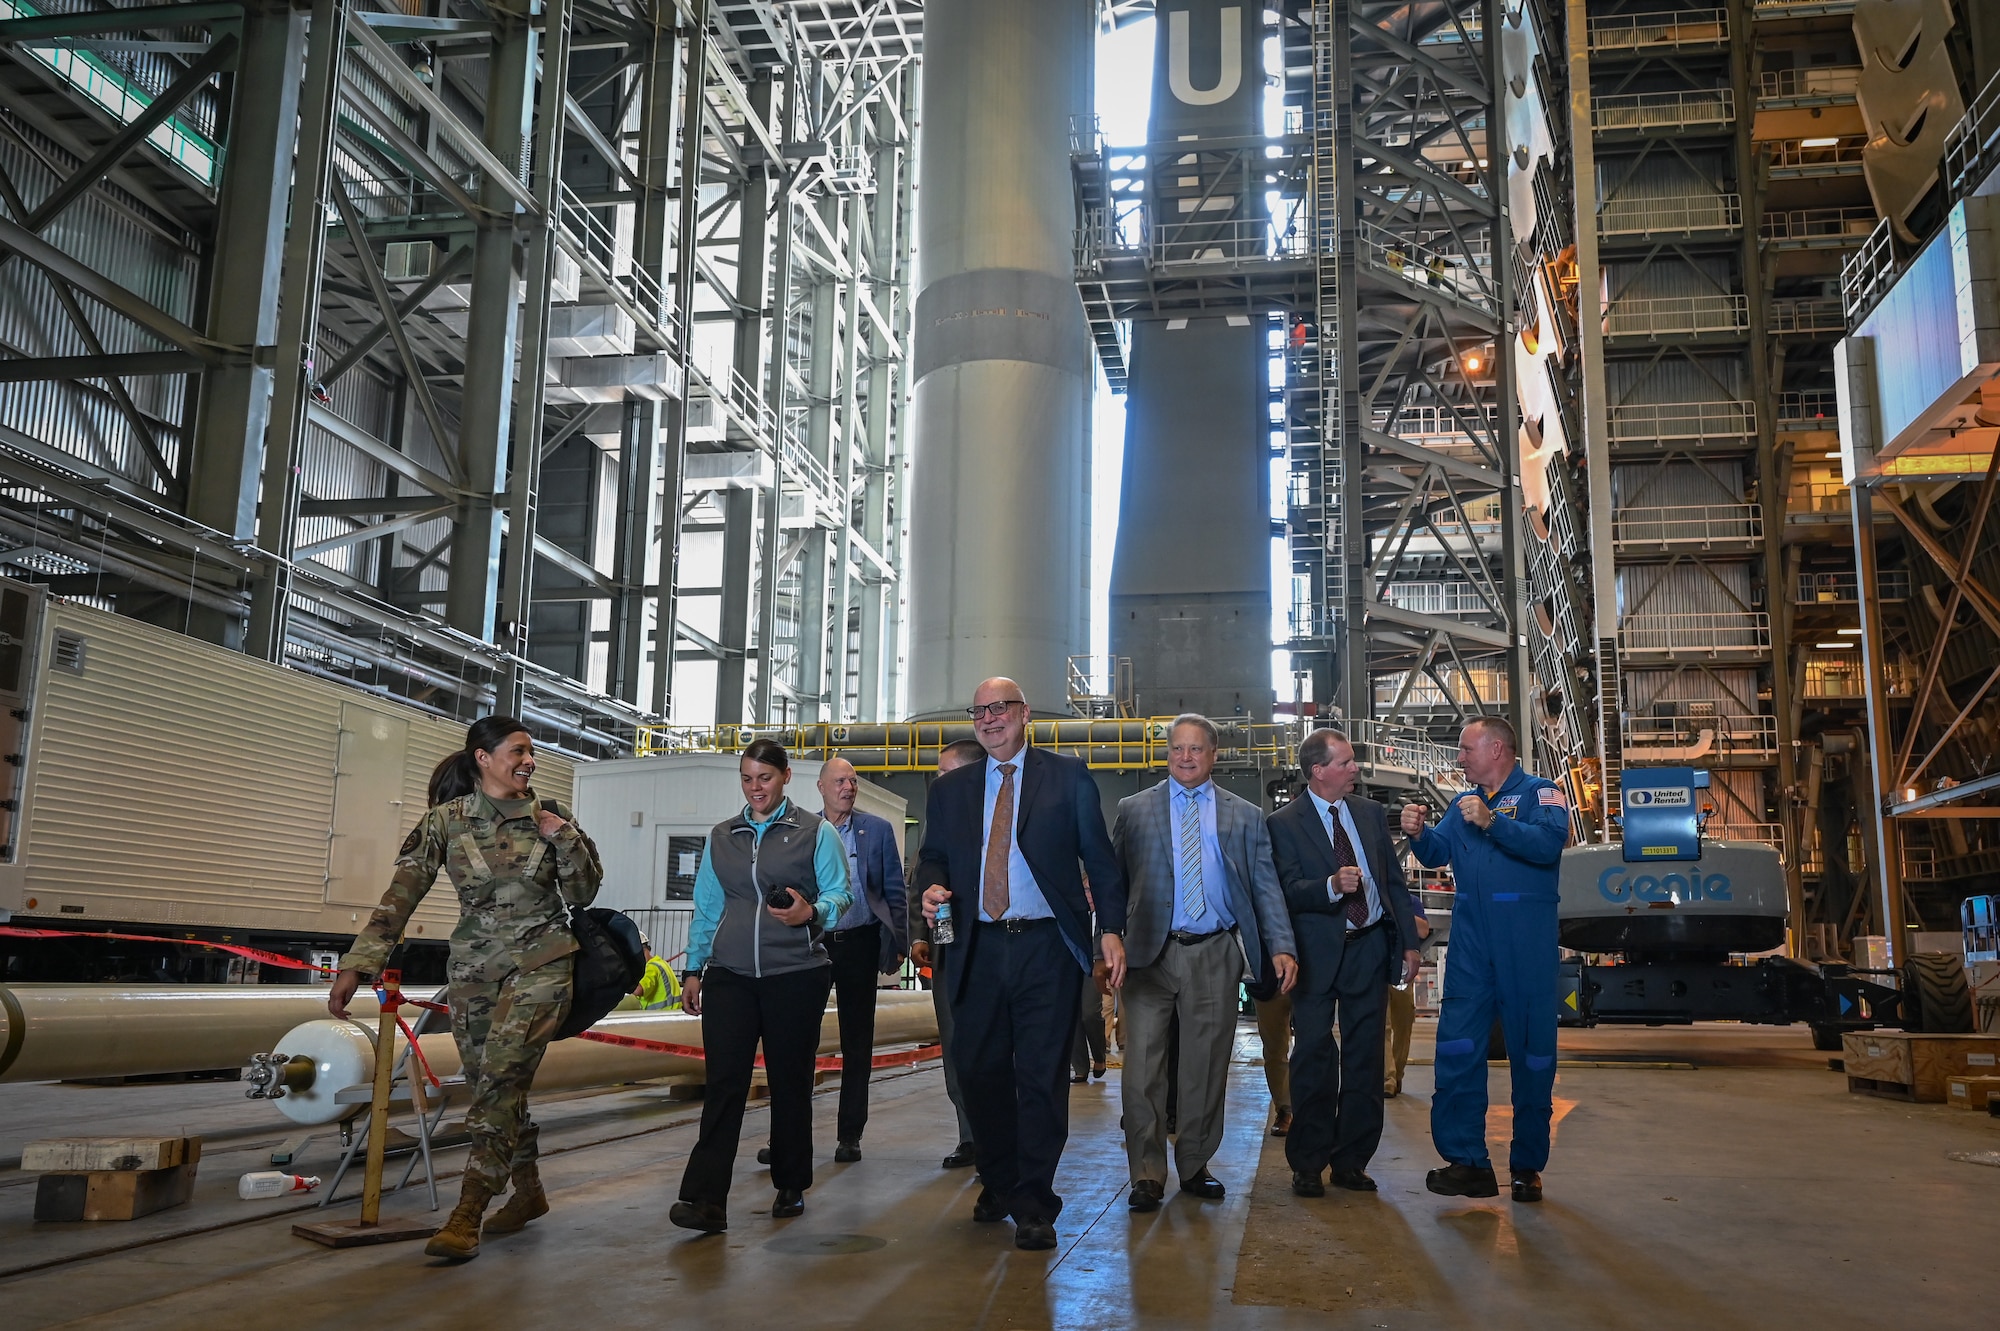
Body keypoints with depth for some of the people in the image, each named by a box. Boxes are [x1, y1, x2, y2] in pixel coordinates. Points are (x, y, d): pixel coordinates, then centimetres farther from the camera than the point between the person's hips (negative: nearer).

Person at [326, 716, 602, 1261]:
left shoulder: (549, 817, 0)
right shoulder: (445, 820, -3)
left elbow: (582, 895, 3)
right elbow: (400, 894, -10)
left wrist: (565, 838, -12)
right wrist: (359, 963, -19)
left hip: (540, 965, -2)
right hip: (473, 969, 2)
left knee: (501, 1081, -14)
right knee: (495, 1088, 9)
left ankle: (466, 1217, -12)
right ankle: (529, 1192, 27)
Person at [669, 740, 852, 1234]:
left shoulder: (815, 832, 5)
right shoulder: (721, 837, 16)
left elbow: (841, 896, 0)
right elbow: (706, 907, 18)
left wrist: (811, 912, -20)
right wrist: (694, 969, 12)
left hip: (796, 974, -2)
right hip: (729, 974, 2)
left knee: (790, 1082, 5)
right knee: (723, 1082, -8)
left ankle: (791, 1188, 20)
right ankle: (705, 1199, -11)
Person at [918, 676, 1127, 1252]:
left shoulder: (1067, 777, 6)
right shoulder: (949, 790, 15)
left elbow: (1100, 858, 4)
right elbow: (933, 855, 19)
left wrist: (1111, 929, -6)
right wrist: (934, 887, -5)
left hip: (1046, 949, -3)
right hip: (978, 950, 3)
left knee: (1042, 1076, -3)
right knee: (981, 1073, 8)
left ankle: (1034, 1204, 6)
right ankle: (998, 1184, 27)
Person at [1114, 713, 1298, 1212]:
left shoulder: (1246, 817, 11)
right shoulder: (1134, 810, 9)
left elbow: (1266, 887, 6)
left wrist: (1282, 946, -8)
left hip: (1215, 956, 1)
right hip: (1150, 953, -1)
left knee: (1206, 1068, 8)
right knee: (1143, 1066, -4)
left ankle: (1194, 1167, 22)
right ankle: (1147, 1175, 6)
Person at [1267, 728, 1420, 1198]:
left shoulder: (1371, 813, 12)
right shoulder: (1284, 823, -3)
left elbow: (1394, 881, 13)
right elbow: (1289, 891, -10)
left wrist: (1408, 943, 8)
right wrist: (1332, 886, -28)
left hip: (1370, 948, 4)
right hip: (1318, 953, -4)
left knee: (1364, 1058, 7)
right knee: (1314, 1058, 0)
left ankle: (1351, 1160, 17)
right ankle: (1307, 1164, 10)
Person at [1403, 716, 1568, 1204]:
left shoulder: (1540, 793, 1)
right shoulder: (1463, 804, 19)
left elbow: (1550, 844, -16)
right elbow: (1436, 854, 9)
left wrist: (1491, 821, -24)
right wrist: (1418, 834, -11)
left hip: (1526, 941, -5)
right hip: (1470, 940, 5)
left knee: (1532, 1051, 4)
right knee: (1457, 1048, -3)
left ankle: (1527, 1167, 14)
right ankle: (1467, 1161, 0)